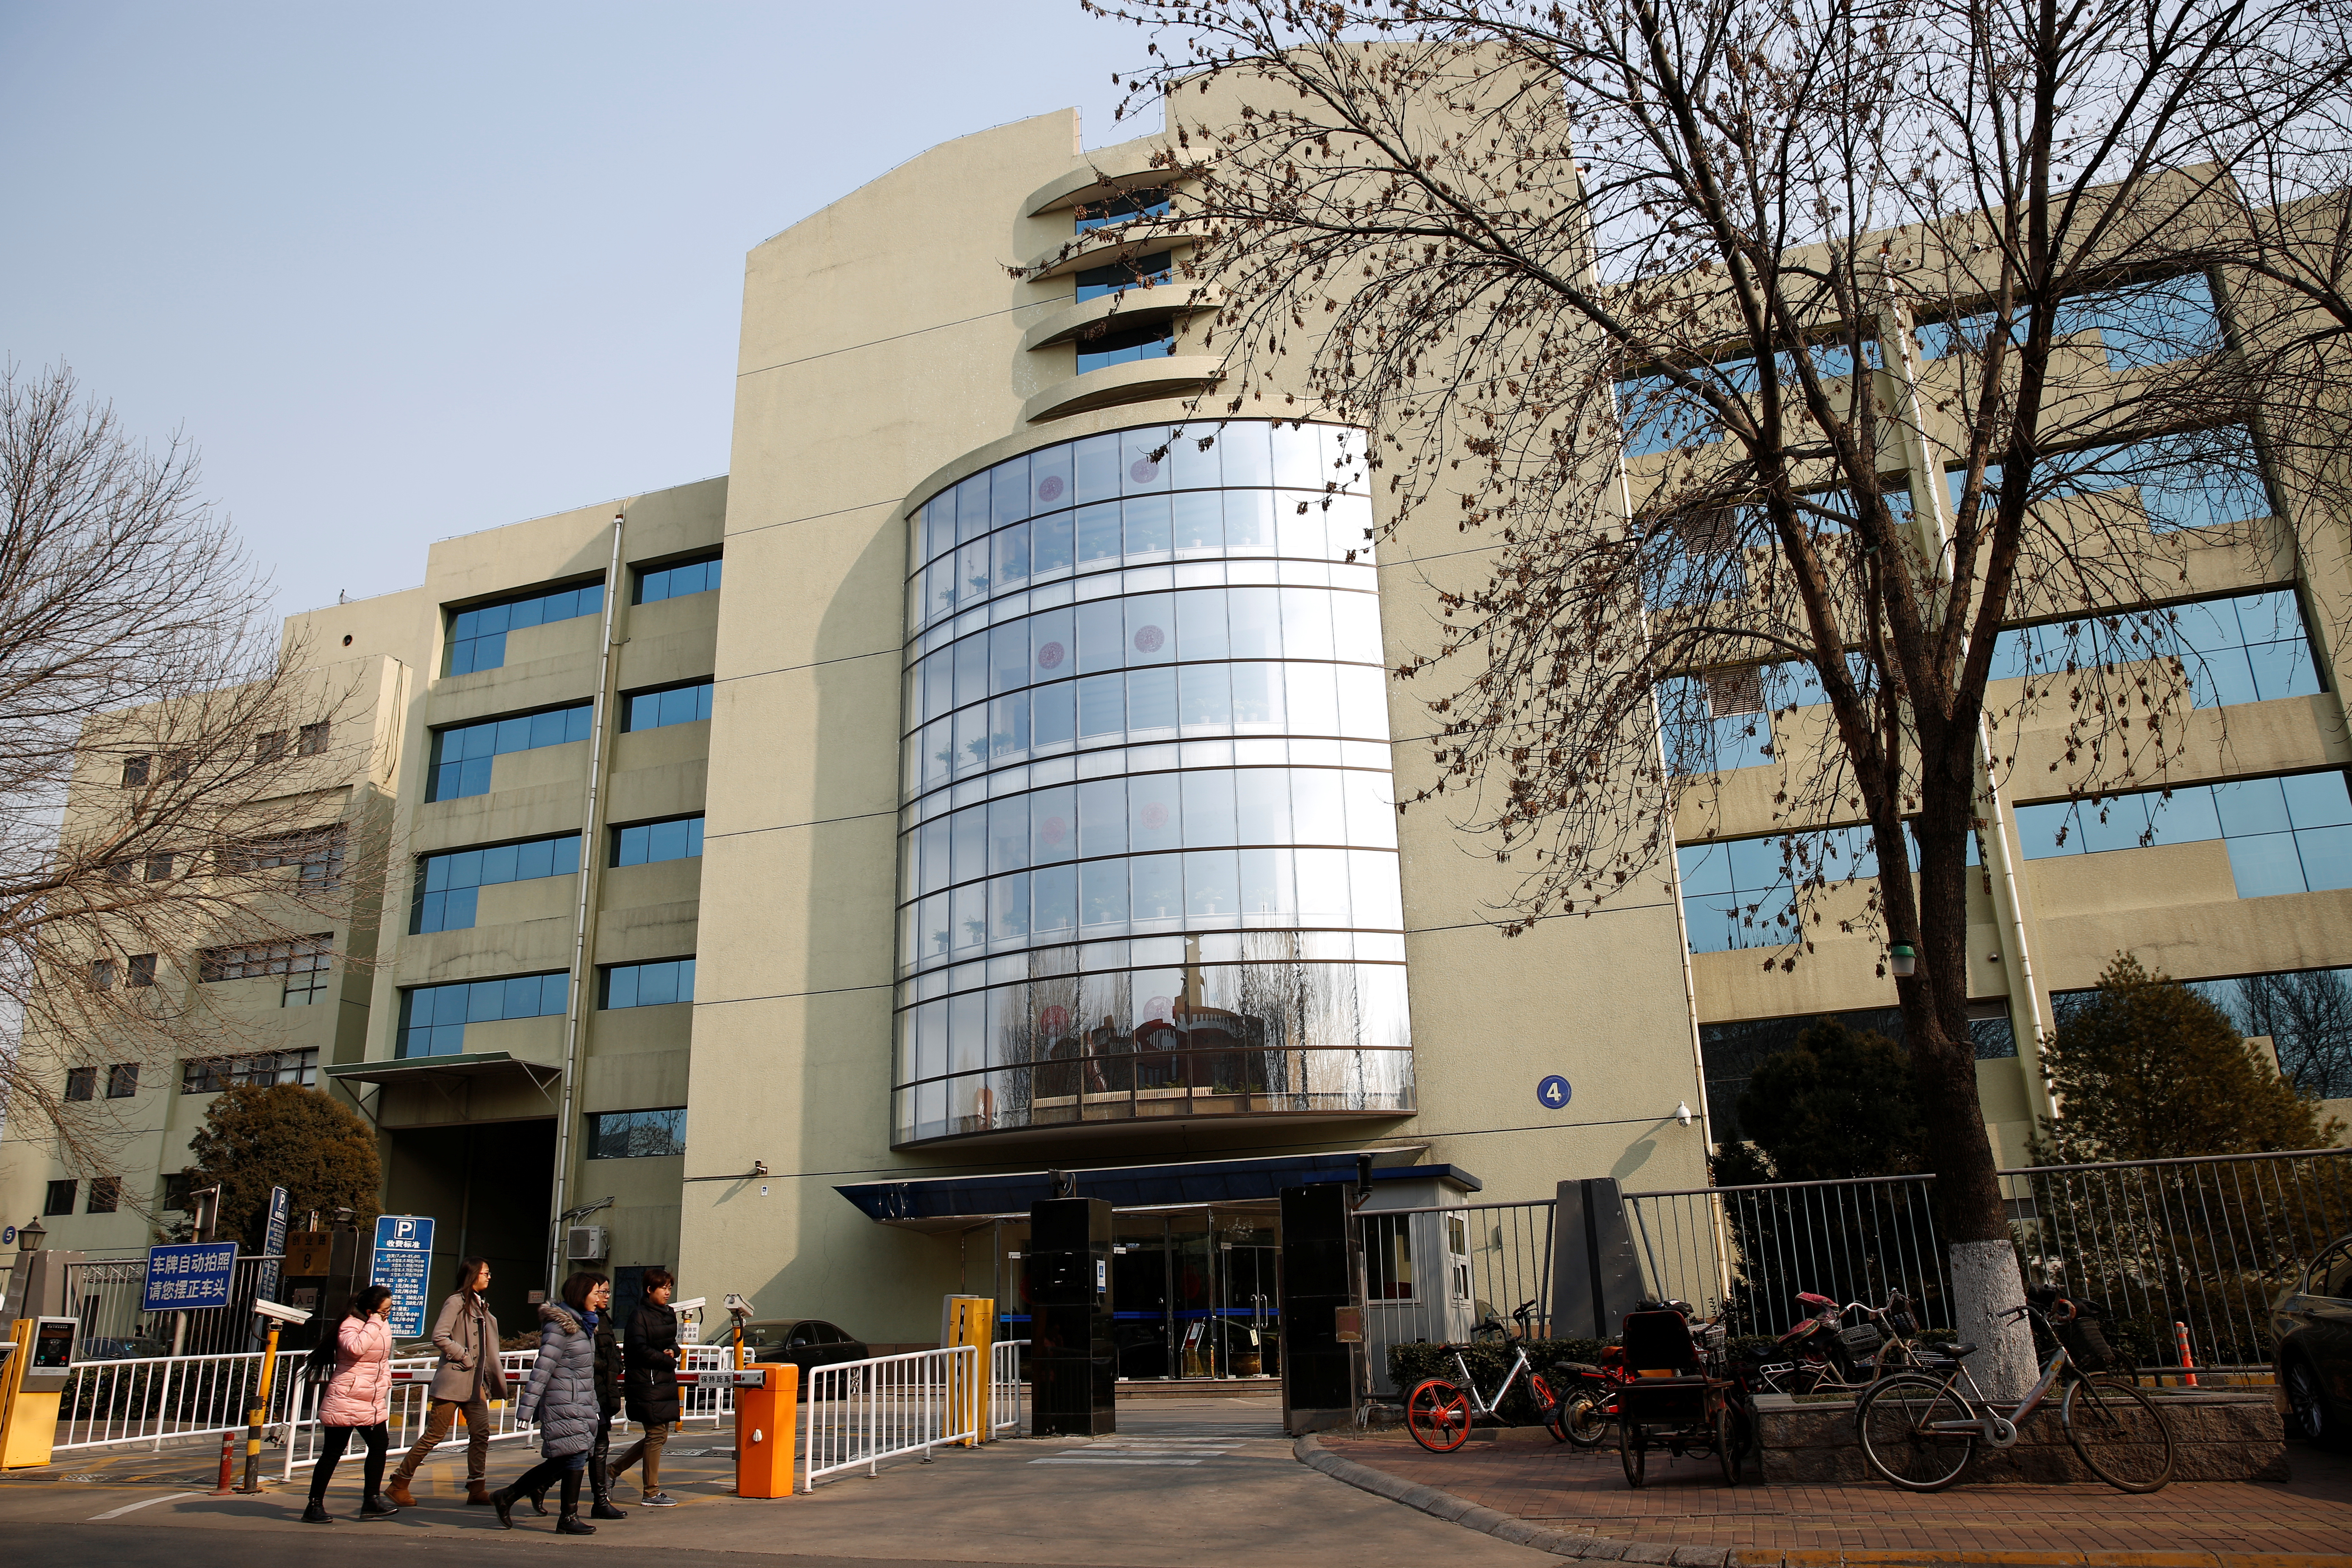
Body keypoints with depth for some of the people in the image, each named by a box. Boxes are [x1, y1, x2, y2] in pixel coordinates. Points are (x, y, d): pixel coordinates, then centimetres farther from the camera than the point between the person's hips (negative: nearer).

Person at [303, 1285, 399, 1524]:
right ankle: (314, 1506, 9)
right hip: (345, 1402, -8)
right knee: (333, 1453, -2)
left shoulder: (384, 1327, 11)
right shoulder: (350, 1326, -14)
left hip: (374, 1404, 8)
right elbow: (355, 1348, -37)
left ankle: (372, 1502, 13)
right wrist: (374, 1324, -28)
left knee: (380, 1446, 6)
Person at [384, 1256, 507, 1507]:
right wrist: (464, 1357, -16)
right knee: (435, 1434, -3)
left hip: (475, 1382, 8)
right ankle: (399, 1484, 10)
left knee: (481, 1432, 1)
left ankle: (477, 1489, 6)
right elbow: (439, 1337, -20)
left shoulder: (480, 1305, 17)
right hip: (453, 1381, -8)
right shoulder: (456, 1302, -9)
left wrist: (491, 1378, 15)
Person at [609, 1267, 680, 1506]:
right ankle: (651, 1493, 6)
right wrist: (668, 1361, -11)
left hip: (665, 1383, 8)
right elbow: (639, 1349, -17)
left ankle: (614, 1470, 25)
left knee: (659, 1436, 11)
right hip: (647, 1385, -8)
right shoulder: (640, 1315, -9)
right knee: (657, 1435, -5)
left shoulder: (669, 1313, 14)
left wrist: (673, 1350, -2)